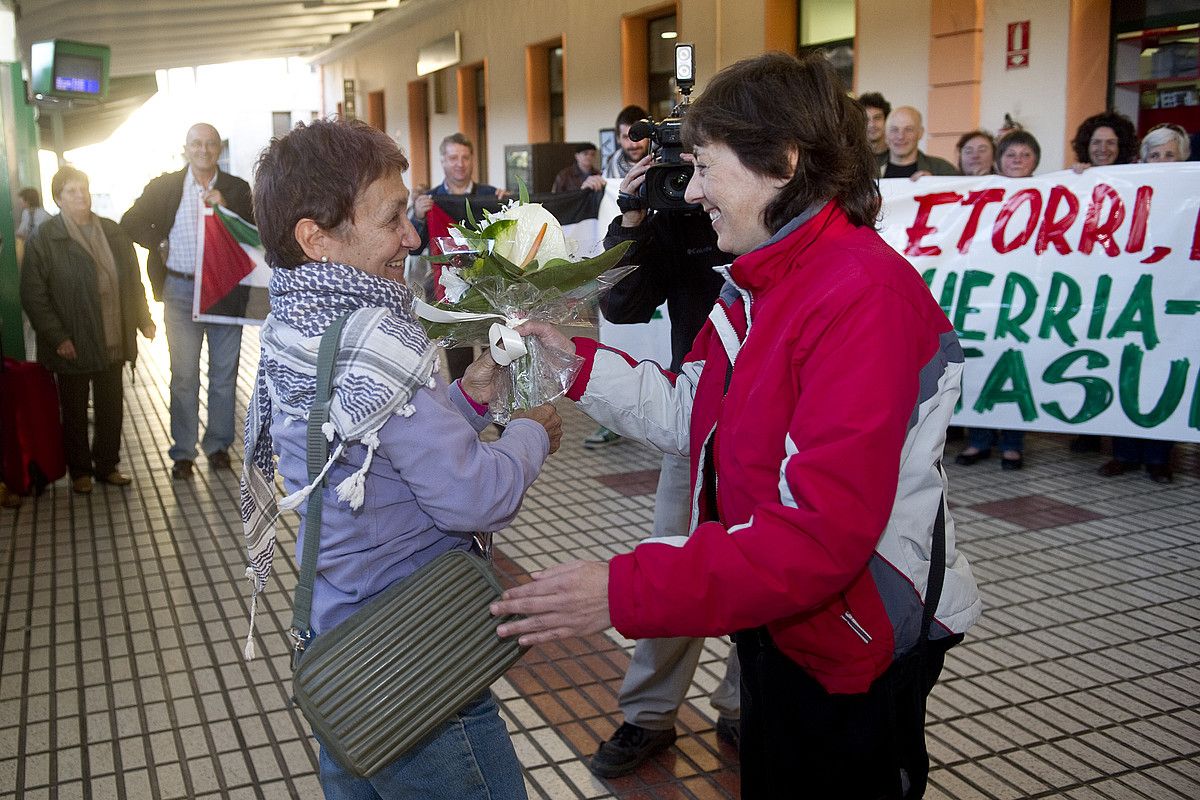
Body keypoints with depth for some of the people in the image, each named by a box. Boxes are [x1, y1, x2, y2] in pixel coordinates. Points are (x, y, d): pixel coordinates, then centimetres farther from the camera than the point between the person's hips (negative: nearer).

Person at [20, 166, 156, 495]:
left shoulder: (113, 232, 7)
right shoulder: (44, 239, -8)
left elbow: (133, 279, 13)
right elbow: (33, 295, -11)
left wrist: (143, 319, 8)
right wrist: (56, 337, -15)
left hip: (112, 341, 4)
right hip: (73, 345, -4)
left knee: (111, 407, 12)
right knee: (75, 410, 11)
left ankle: (107, 465, 28)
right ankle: (80, 471, 26)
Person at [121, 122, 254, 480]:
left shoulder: (236, 189, 4)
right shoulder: (164, 187, 3)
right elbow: (131, 222, 10)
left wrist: (224, 209, -15)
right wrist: (160, 246, -1)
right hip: (181, 290, -1)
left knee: (224, 373, 8)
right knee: (184, 375, 1)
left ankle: (218, 444, 22)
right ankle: (183, 452, 10)